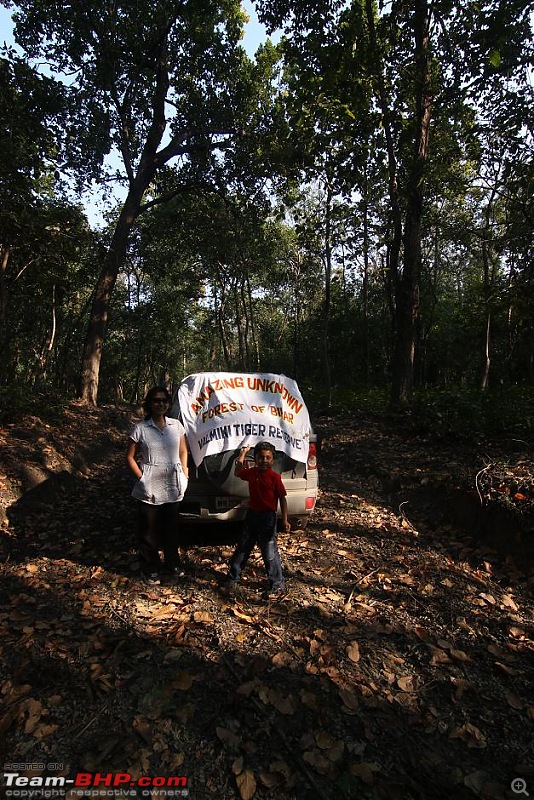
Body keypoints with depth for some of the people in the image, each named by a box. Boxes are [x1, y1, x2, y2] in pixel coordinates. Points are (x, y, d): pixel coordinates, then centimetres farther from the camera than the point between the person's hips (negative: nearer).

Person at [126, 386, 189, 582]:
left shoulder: (176, 425, 1)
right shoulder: (140, 429, -8)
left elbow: (183, 452, 11)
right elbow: (130, 457, -2)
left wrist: (184, 476, 4)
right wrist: (141, 479, -10)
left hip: (173, 488, 3)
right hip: (149, 490, -3)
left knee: (171, 528, 18)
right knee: (149, 531, 9)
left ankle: (172, 563, 38)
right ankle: (150, 569, 28)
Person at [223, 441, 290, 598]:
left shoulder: (274, 477, -14)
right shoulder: (252, 472, 2)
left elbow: (282, 498, -11)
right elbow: (237, 473, 23)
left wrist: (285, 520, -15)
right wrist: (242, 454, 16)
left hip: (267, 517, -6)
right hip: (251, 514, 6)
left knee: (270, 553, 2)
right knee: (242, 548, 16)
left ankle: (277, 585, 18)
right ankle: (232, 579, 32)